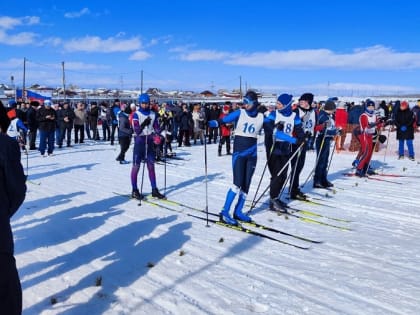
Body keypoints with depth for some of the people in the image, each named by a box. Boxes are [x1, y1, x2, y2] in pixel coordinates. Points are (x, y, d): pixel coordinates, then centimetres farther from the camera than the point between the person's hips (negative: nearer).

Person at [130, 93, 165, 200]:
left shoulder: (153, 114, 6)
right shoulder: (136, 115, -6)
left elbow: (156, 128, 5)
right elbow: (137, 131, -14)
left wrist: (157, 136, -16)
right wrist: (144, 124, -31)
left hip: (150, 142, 4)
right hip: (139, 142, -4)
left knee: (151, 166, 8)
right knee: (136, 166, 1)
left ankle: (154, 190, 14)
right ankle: (134, 191, 10)